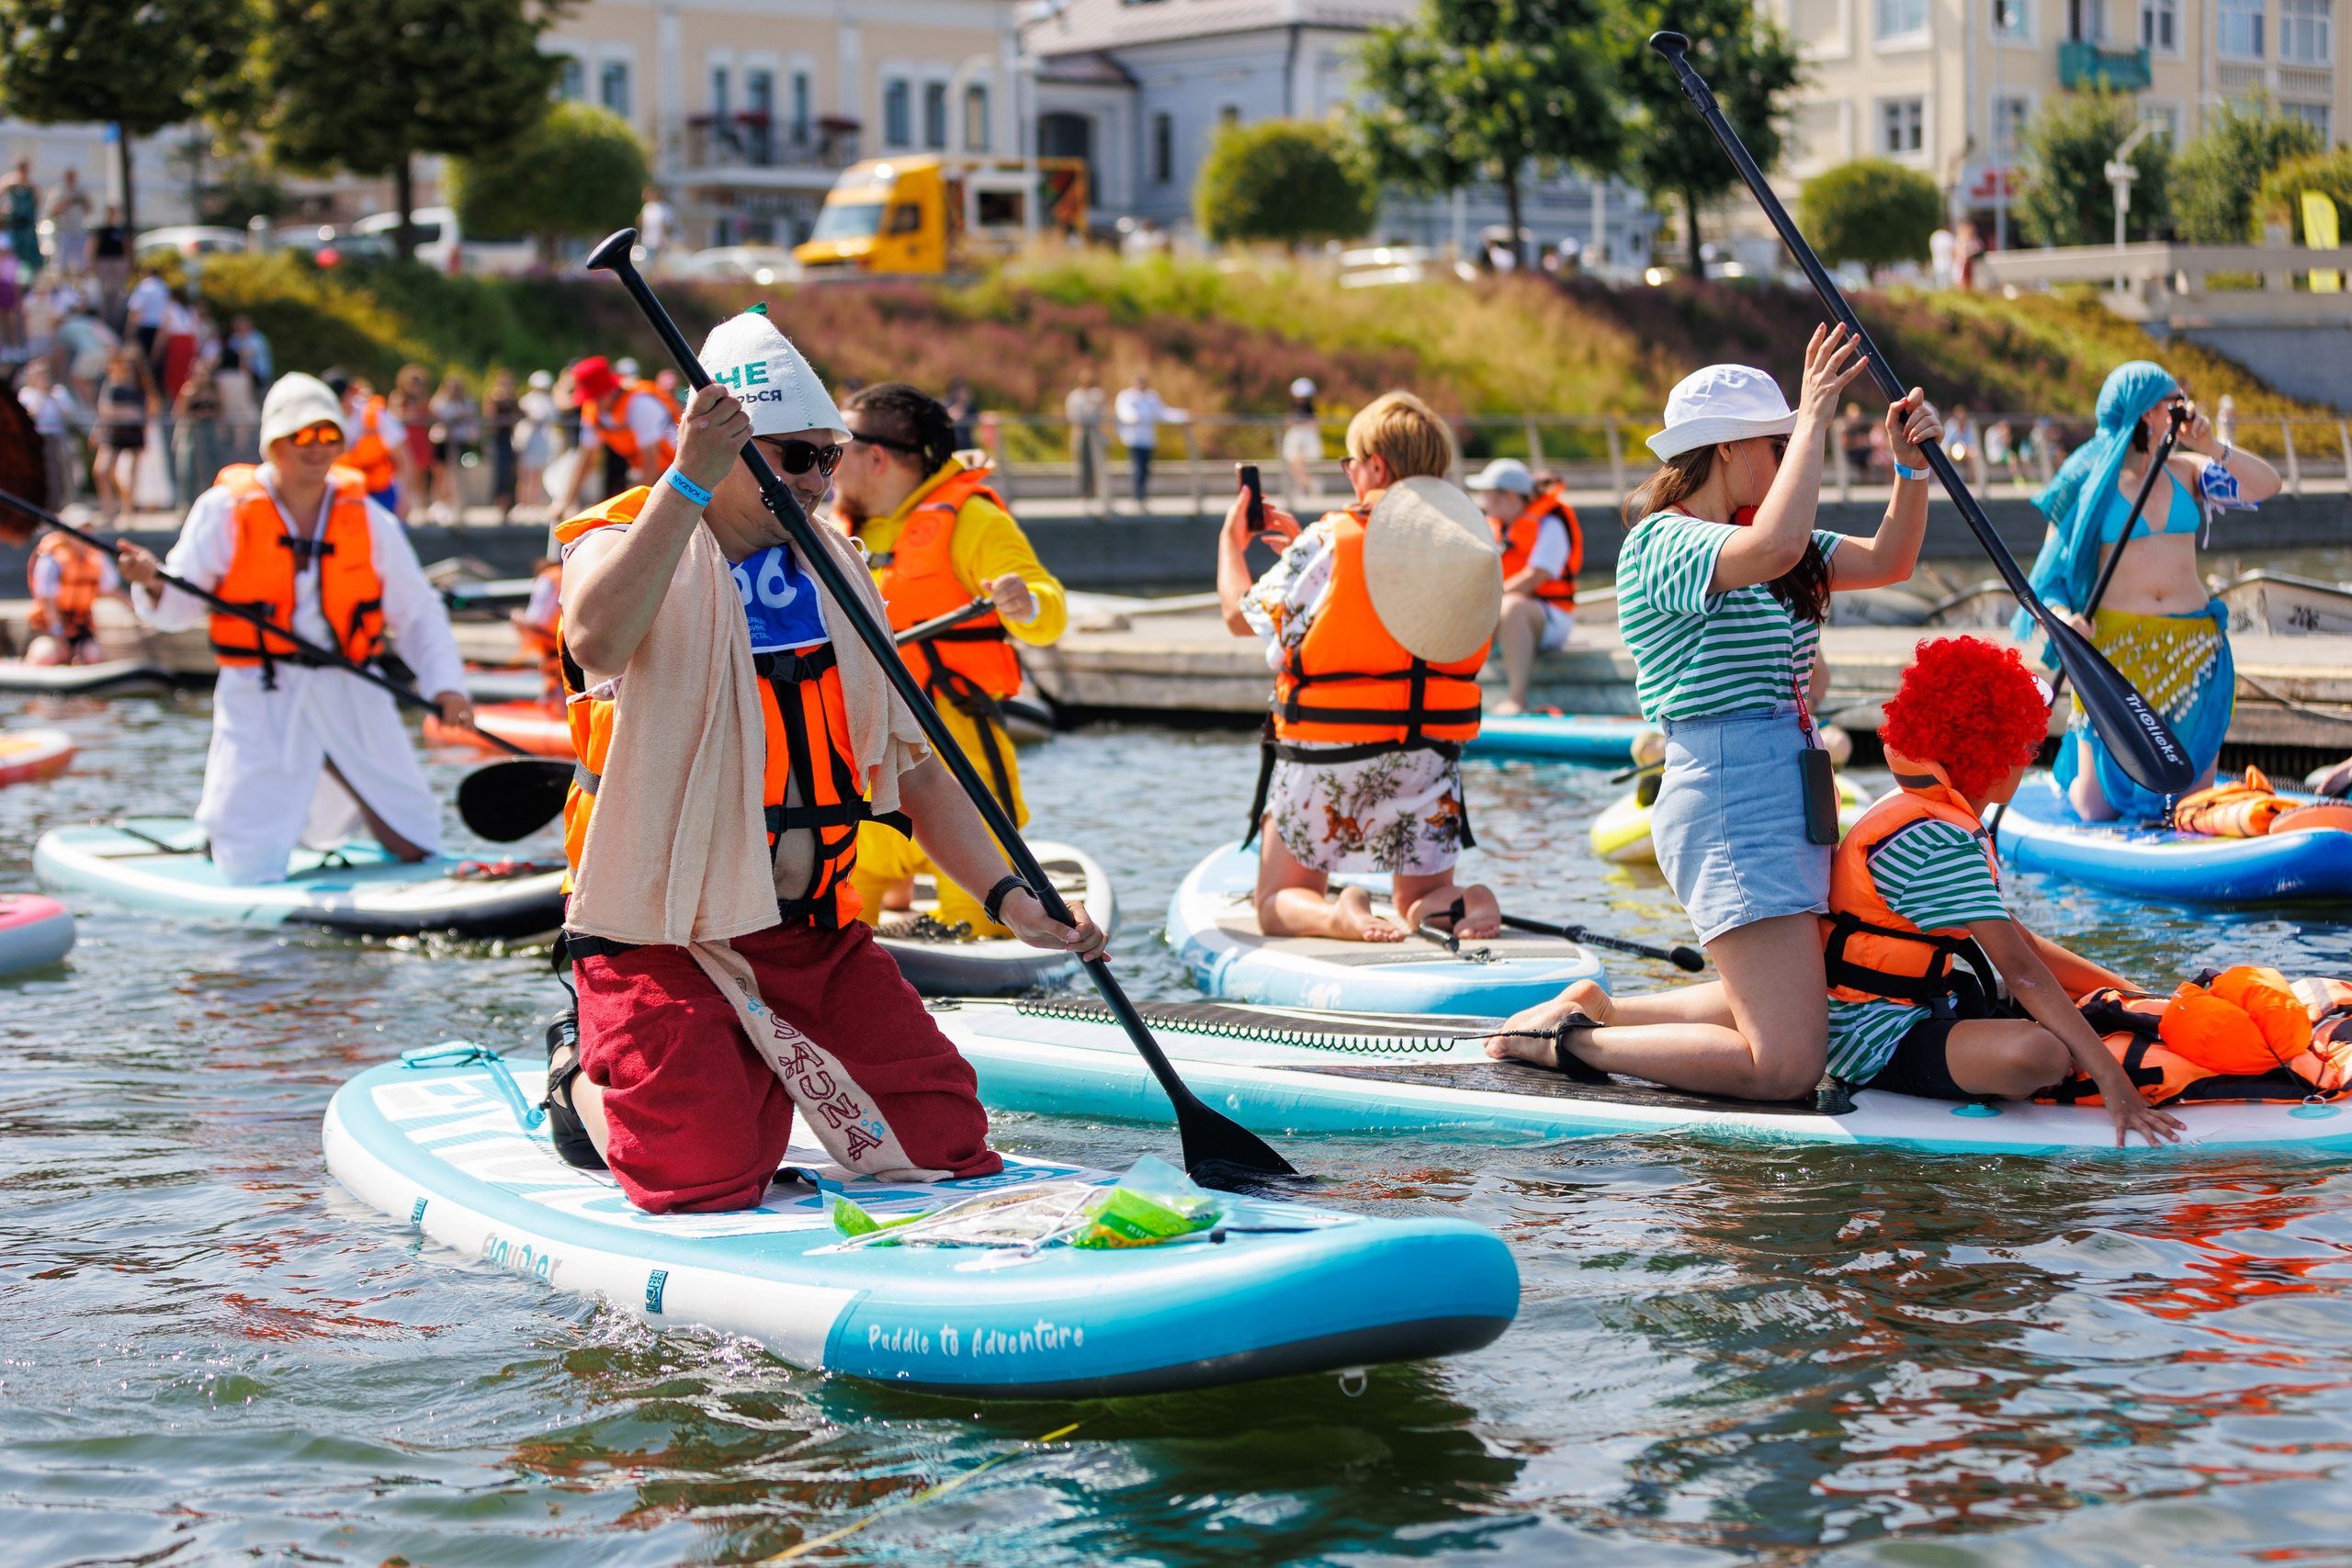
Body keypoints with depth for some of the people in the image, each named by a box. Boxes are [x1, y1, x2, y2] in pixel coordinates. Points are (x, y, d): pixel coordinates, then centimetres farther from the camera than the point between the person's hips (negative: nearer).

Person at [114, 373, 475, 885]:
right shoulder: (224, 510, -3)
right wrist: (154, 587, -26)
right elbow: (182, 607, -2)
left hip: (353, 698, 3)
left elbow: (417, 609, 8)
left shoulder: (368, 519, 5)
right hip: (261, 705, -3)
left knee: (416, 846, 7)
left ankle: (323, 814, 36)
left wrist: (445, 683, -7)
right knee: (253, 869, -8)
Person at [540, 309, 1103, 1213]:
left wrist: (1007, 896, 0)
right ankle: (587, 1083, 16)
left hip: (815, 935, 6)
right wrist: (687, 481, -38)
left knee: (944, 1138, -4)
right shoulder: (617, 543, -7)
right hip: (659, 940, -6)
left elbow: (910, 766, 13)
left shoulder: (834, 572, 12)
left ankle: (759, 1073, 22)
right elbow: (597, 642, -34)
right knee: (707, 1183, -17)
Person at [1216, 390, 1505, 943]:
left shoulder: (1331, 540, -12)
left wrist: (1231, 541, 18)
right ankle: (1459, 905, -18)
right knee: (1420, 901, 18)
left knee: (1280, 903, 11)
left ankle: (1335, 916, -24)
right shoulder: (1470, 540, 2)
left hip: (1327, 753, -4)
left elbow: (1241, 616, 0)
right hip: (1430, 754, 4)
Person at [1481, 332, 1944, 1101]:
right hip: (1730, 803, -10)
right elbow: (1775, 548, -34)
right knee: (1785, 1065, -17)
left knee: (1794, 1017, 24)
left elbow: (1886, 560, 13)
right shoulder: (1663, 542, -13)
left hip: (1785, 797, 10)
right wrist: (1814, 416, -26)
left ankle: (1592, 1007, 27)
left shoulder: (1742, 532, 16)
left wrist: (1910, 466, -3)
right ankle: (1569, 1044, -6)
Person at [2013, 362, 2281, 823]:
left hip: (2193, 648, 3)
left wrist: (2211, 447, -12)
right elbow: (2050, 580, -2)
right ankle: (2076, 764, 31)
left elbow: (2266, 486, -2)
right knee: (2098, 810, -4)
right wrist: (2063, 617, -21)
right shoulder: (2089, 485, 0)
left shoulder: (2185, 472, 10)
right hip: (2115, 648, -3)